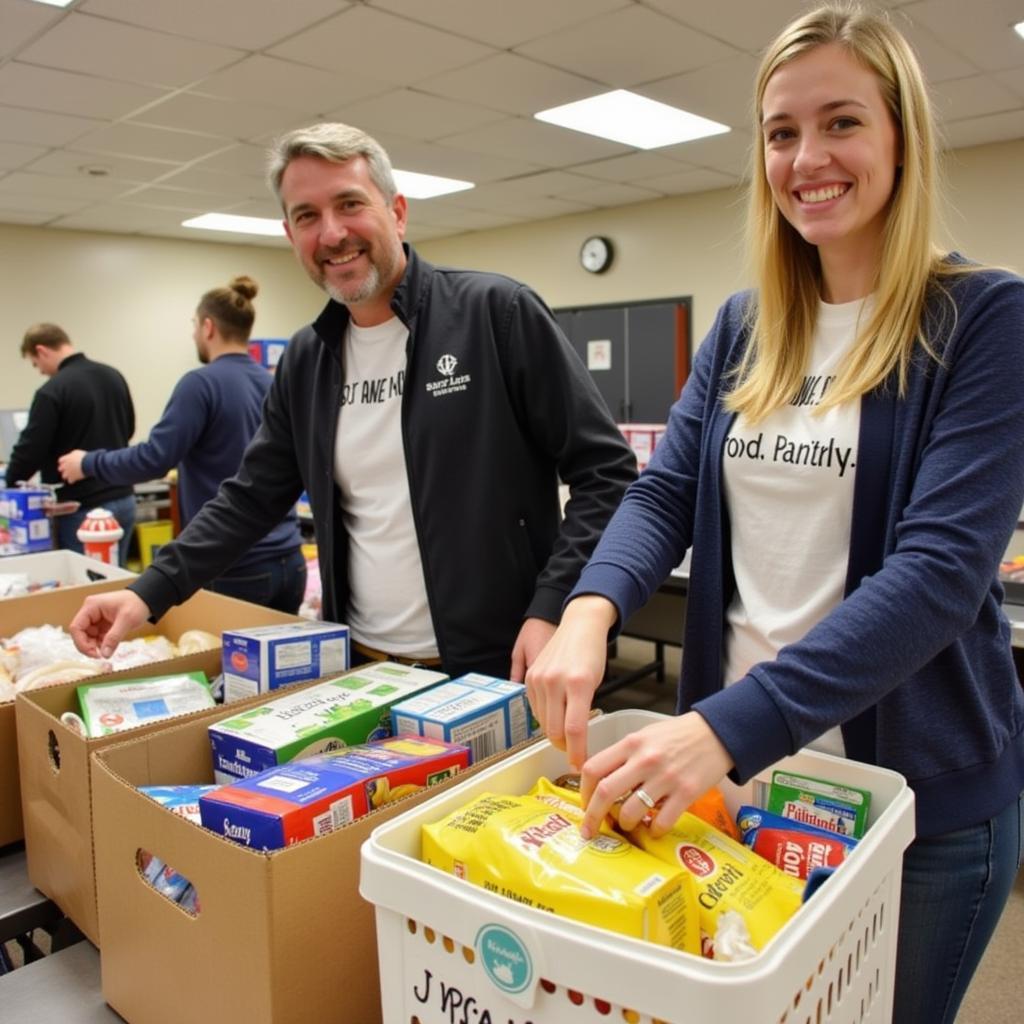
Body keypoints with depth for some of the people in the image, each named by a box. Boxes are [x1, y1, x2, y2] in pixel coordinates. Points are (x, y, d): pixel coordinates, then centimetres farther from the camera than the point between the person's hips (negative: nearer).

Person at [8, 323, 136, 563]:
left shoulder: (52, 391, -15)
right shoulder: (114, 377, 6)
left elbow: (31, 449, -11)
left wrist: (9, 486, 7)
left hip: (83, 508, -7)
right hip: (123, 500, 7)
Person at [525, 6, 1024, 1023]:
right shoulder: (743, 328, 3)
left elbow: (942, 567, -22)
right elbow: (664, 492, -4)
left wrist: (731, 726, -32)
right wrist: (589, 611, -25)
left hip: (917, 788, -4)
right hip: (735, 763, 4)